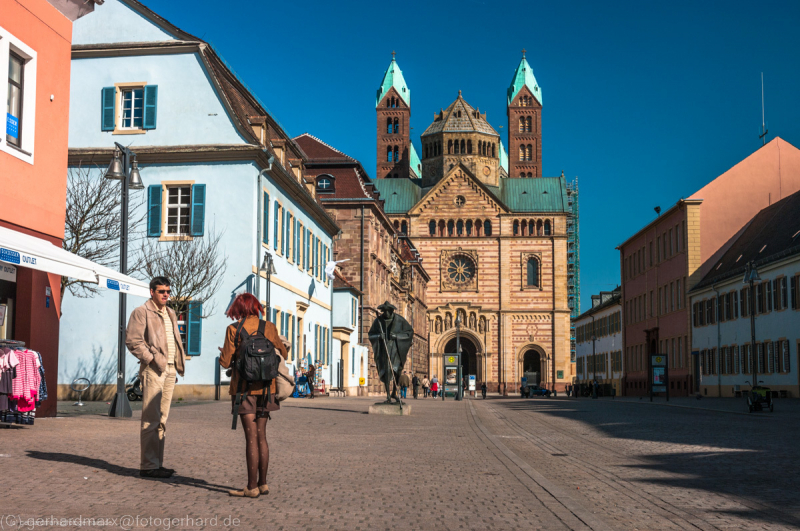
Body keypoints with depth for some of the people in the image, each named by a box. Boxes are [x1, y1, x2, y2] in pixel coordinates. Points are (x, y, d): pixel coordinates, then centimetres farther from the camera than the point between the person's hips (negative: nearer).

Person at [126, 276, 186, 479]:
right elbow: (132, 340, -11)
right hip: (153, 370, -8)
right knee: (151, 420, -7)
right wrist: (152, 359, -14)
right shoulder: (141, 312, -4)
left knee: (162, 419, 11)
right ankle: (148, 465, -3)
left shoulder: (170, 313, 20)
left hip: (170, 370, 8)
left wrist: (179, 361, 11)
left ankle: (157, 463, 17)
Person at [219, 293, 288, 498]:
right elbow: (283, 354, 12)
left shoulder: (234, 329, -7)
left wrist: (223, 354, 13)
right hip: (265, 387, 4)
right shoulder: (269, 327, 3)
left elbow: (226, 362, -10)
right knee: (261, 436, 12)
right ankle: (263, 483, 14)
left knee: (251, 437, -4)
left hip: (245, 386, -4)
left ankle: (252, 487, -2)